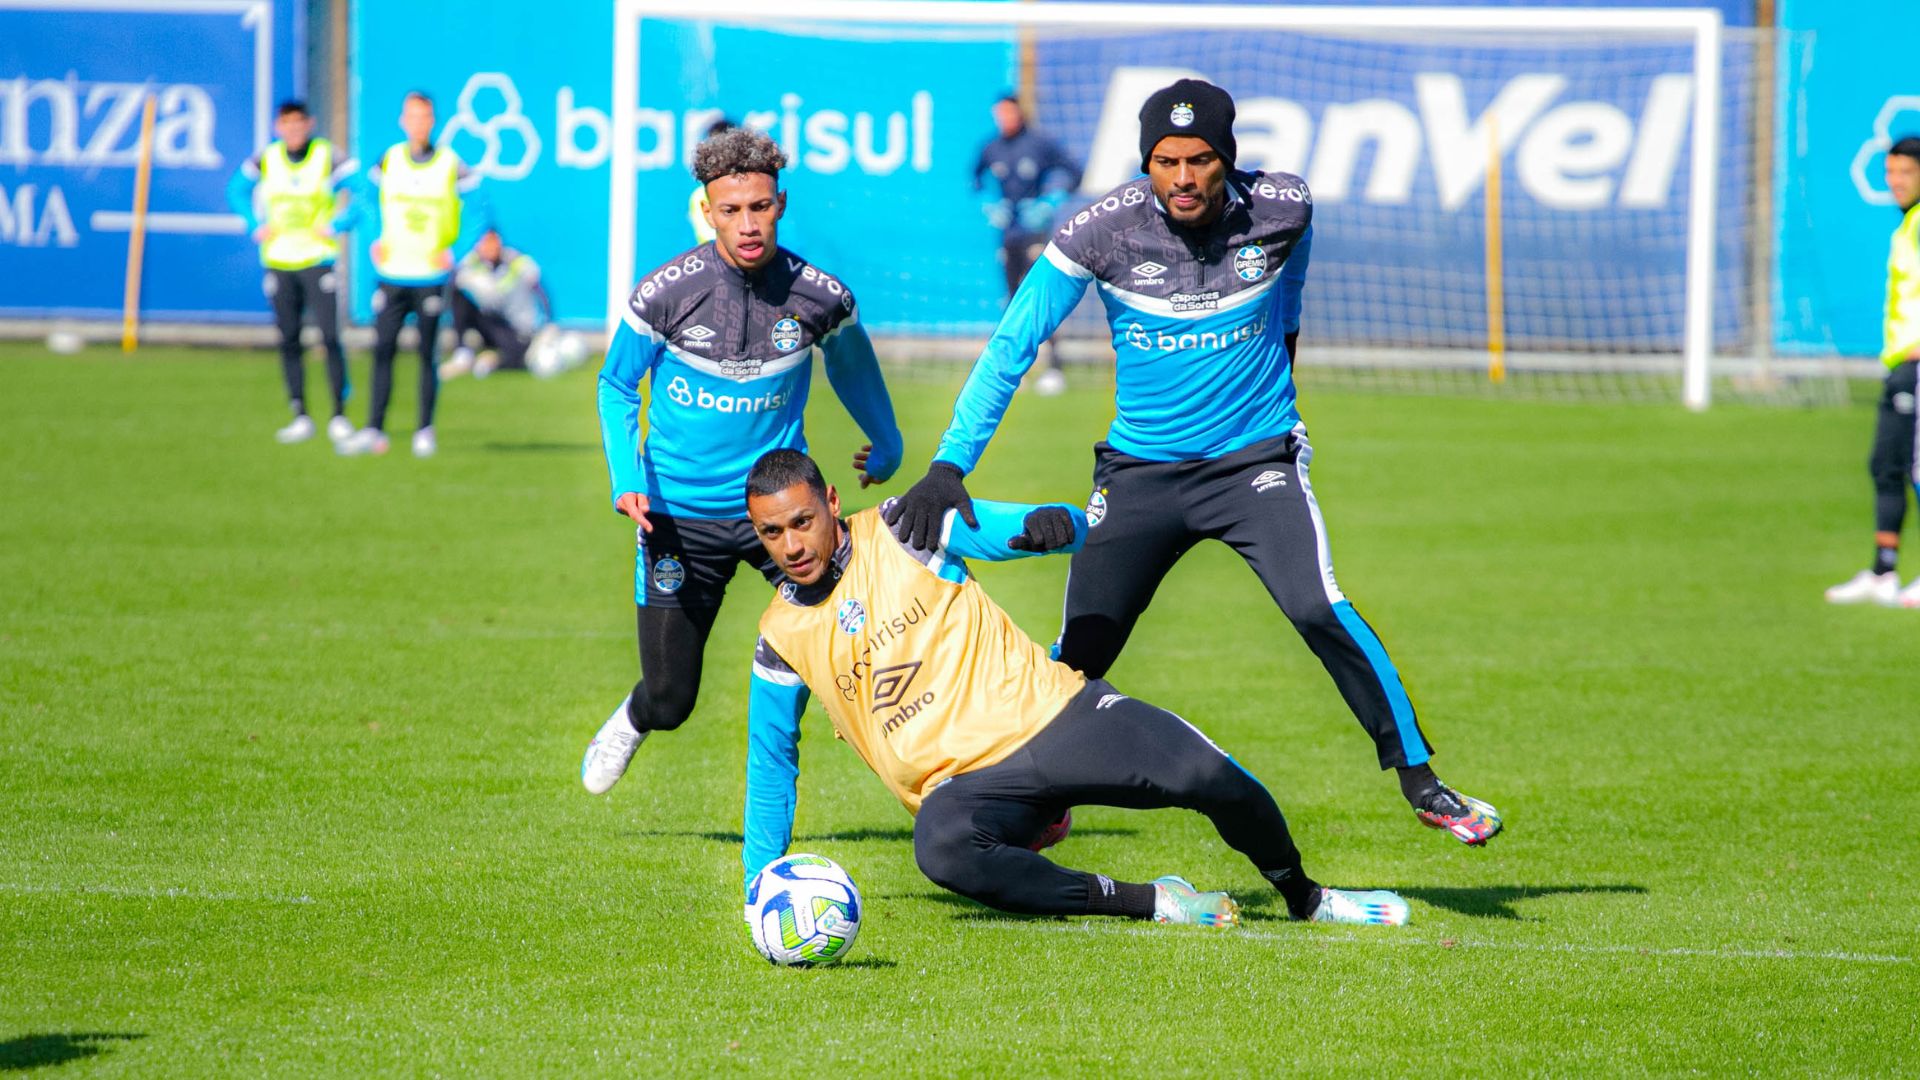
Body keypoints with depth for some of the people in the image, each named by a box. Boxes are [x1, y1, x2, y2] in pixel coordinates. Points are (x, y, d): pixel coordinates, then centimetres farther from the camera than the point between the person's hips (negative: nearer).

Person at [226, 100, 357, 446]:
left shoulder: (328, 158, -6)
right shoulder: (266, 160, 4)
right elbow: (236, 189, 19)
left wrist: (336, 226, -9)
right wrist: (256, 226, 8)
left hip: (318, 259, -3)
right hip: (278, 260, 4)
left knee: (330, 338, -10)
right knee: (288, 341, 4)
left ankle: (339, 415, -4)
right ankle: (300, 416, 11)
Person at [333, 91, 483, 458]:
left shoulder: (451, 166, -3)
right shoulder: (388, 161, 5)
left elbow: (476, 214, 1)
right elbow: (367, 198, 22)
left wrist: (454, 252, -6)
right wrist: (377, 239, 12)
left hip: (431, 275, -2)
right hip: (392, 273, 2)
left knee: (427, 355, 1)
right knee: (382, 352, -1)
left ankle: (425, 431, 8)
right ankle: (374, 431, 1)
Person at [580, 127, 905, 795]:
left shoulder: (820, 296, -9)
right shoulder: (665, 293, -13)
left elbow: (850, 366, 14)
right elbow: (617, 387, 2)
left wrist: (886, 445, 29)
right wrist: (627, 482, -12)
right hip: (680, 516, -1)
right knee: (670, 702, 5)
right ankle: (633, 721, 43)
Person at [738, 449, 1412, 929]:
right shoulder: (781, 638, 5)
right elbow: (769, 765, 18)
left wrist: (1052, 525, -27)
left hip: (1047, 712, -1)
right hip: (966, 785, 1)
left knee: (1208, 775, -21)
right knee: (941, 849, -36)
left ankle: (1305, 898, 8)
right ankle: (1150, 904, -25)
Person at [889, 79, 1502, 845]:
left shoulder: (1281, 208, -11)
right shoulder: (1103, 231, -15)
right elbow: (1012, 345, -14)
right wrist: (948, 468, -22)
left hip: (1256, 460, -1)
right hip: (1139, 468, 1)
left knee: (1318, 607, -22)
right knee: (1078, 655, 0)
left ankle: (1418, 779, -8)